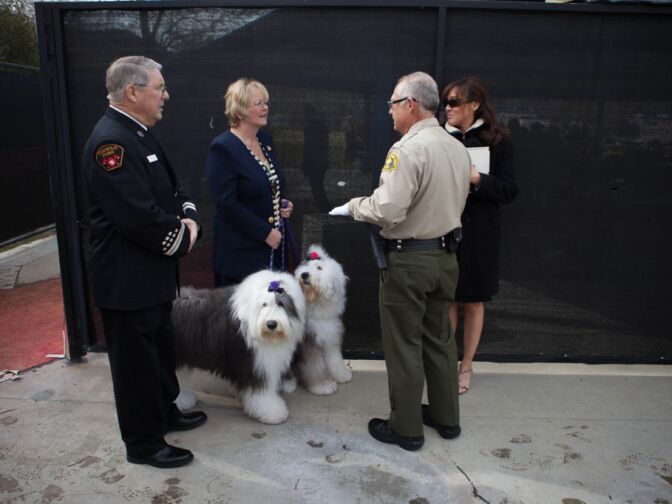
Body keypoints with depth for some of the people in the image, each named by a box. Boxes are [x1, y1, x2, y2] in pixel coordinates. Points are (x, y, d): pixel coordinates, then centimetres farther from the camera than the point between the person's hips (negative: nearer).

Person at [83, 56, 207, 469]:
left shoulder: (140, 134, 10)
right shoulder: (111, 141, -22)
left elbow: (171, 189, 17)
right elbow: (140, 216, -29)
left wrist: (189, 218, -3)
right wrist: (182, 240, -13)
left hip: (152, 273, 10)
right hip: (127, 279, -10)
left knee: (161, 349, 23)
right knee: (136, 362, 7)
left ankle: (165, 413, 43)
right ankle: (144, 443, 25)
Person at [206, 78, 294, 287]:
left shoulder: (266, 139, 11)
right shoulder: (222, 147, -12)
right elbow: (226, 203, -18)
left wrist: (282, 204, 3)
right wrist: (265, 232, -16)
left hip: (274, 246, 7)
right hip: (241, 252, -7)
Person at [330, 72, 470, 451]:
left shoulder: (408, 150, -19)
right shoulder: (458, 148, 8)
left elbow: (387, 210, -25)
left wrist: (354, 206, -8)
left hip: (409, 259, -8)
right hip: (446, 253, 8)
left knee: (404, 345, 5)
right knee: (440, 337, 19)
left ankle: (406, 428, 20)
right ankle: (446, 417, 34)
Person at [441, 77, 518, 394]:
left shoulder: (497, 140, -3)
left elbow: (509, 190, -6)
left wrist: (477, 179, -20)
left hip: (478, 233, -1)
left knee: (474, 303, 9)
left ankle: (466, 367, 25)